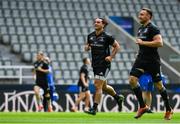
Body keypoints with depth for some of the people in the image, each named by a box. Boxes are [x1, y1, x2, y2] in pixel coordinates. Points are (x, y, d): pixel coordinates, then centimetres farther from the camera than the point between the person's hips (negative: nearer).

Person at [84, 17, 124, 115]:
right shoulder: (90, 36, 5)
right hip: (95, 65, 7)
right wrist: (87, 47, -2)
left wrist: (111, 57, -9)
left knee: (97, 86, -11)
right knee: (104, 86, 18)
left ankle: (94, 109, -7)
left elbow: (117, 46, 0)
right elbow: (87, 46, 21)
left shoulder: (107, 37, -9)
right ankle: (118, 98, 41)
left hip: (104, 64, -7)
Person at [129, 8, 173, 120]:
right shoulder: (141, 29, 16)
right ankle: (143, 106, 0)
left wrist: (142, 42, -19)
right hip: (141, 59, 8)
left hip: (152, 61, -8)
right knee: (132, 80, -9)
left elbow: (159, 43, -24)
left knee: (159, 85, 1)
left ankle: (168, 109, 17)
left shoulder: (153, 28, -11)